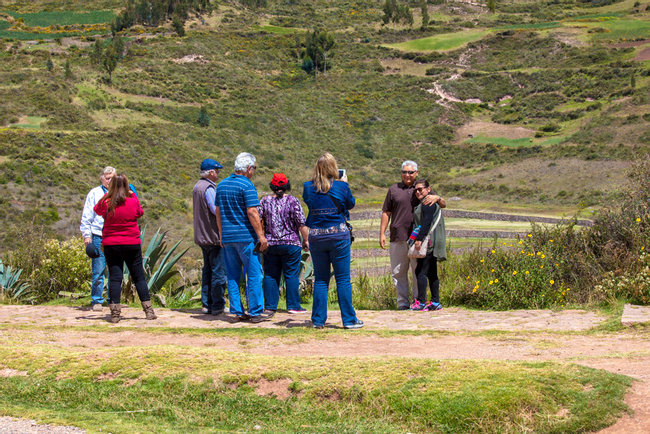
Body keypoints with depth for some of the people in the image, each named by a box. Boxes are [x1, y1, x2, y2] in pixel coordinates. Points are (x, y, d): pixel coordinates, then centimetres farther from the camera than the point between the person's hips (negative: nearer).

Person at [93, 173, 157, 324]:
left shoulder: (106, 203, -8)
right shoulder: (133, 202, -7)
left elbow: (97, 210, 14)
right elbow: (140, 213, 14)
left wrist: (108, 195, 18)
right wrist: (133, 195, 21)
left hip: (111, 245, 0)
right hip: (132, 244, 0)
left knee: (115, 278, 2)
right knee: (139, 277, 8)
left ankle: (115, 313, -3)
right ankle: (148, 310, 9)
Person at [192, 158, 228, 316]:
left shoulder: (197, 186, 15)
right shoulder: (209, 188, -16)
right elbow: (217, 210, -22)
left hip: (202, 236, 10)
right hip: (214, 236, -10)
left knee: (208, 270, 14)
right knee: (219, 271, -5)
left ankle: (206, 304, 16)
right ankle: (217, 306, -4)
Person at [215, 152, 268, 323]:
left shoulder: (222, 185, 11)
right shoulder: (247, 185, -10)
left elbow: (218, 212, 15)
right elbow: (252, 213, -16)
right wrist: (261, 236, -13)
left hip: (227, 237, 7)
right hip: (246, 237, -7)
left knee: (233, 276, 9)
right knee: (254, 275, -1)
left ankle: (237, 311, 10)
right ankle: (255, 312, -2)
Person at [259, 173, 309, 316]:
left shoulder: (265, 201, 2)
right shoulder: (292, 201, -6)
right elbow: (301, 224, -8)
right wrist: (306, 240, 3)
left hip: (270, 245, 3)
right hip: (291, 244, -3)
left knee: (270, 275, 7)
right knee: (291, 275, 4)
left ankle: (270, 306, 7)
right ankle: (293, 305, 7)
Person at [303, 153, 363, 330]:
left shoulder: (308, 188, -3)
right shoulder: (341, 186, -8)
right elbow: (351, 204, 10)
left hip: (316, 237, 2)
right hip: (338, 235, -2)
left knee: (320, 279, 10)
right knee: (343, 279, 3)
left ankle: (318, 320, 9)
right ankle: (349, 319, 6)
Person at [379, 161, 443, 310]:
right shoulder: (394, 189, 14)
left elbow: (442, 205, 12)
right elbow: (386, 212, 15)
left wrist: (436, 198, -12)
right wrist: (382, 233, 8)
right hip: (398, 238, 1)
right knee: (398, 272, 2)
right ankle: (403, 302, 9)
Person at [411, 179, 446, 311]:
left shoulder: (428, 203, -9)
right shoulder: (424, 203, 22)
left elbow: (427, 222, -19)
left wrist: (419, 238, -22)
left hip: (428, 241, -11)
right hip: (431, 244, 11)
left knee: (421, 271, -10)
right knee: (432, 273, 10)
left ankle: (421, 302, -11)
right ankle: (435, 302, 12)